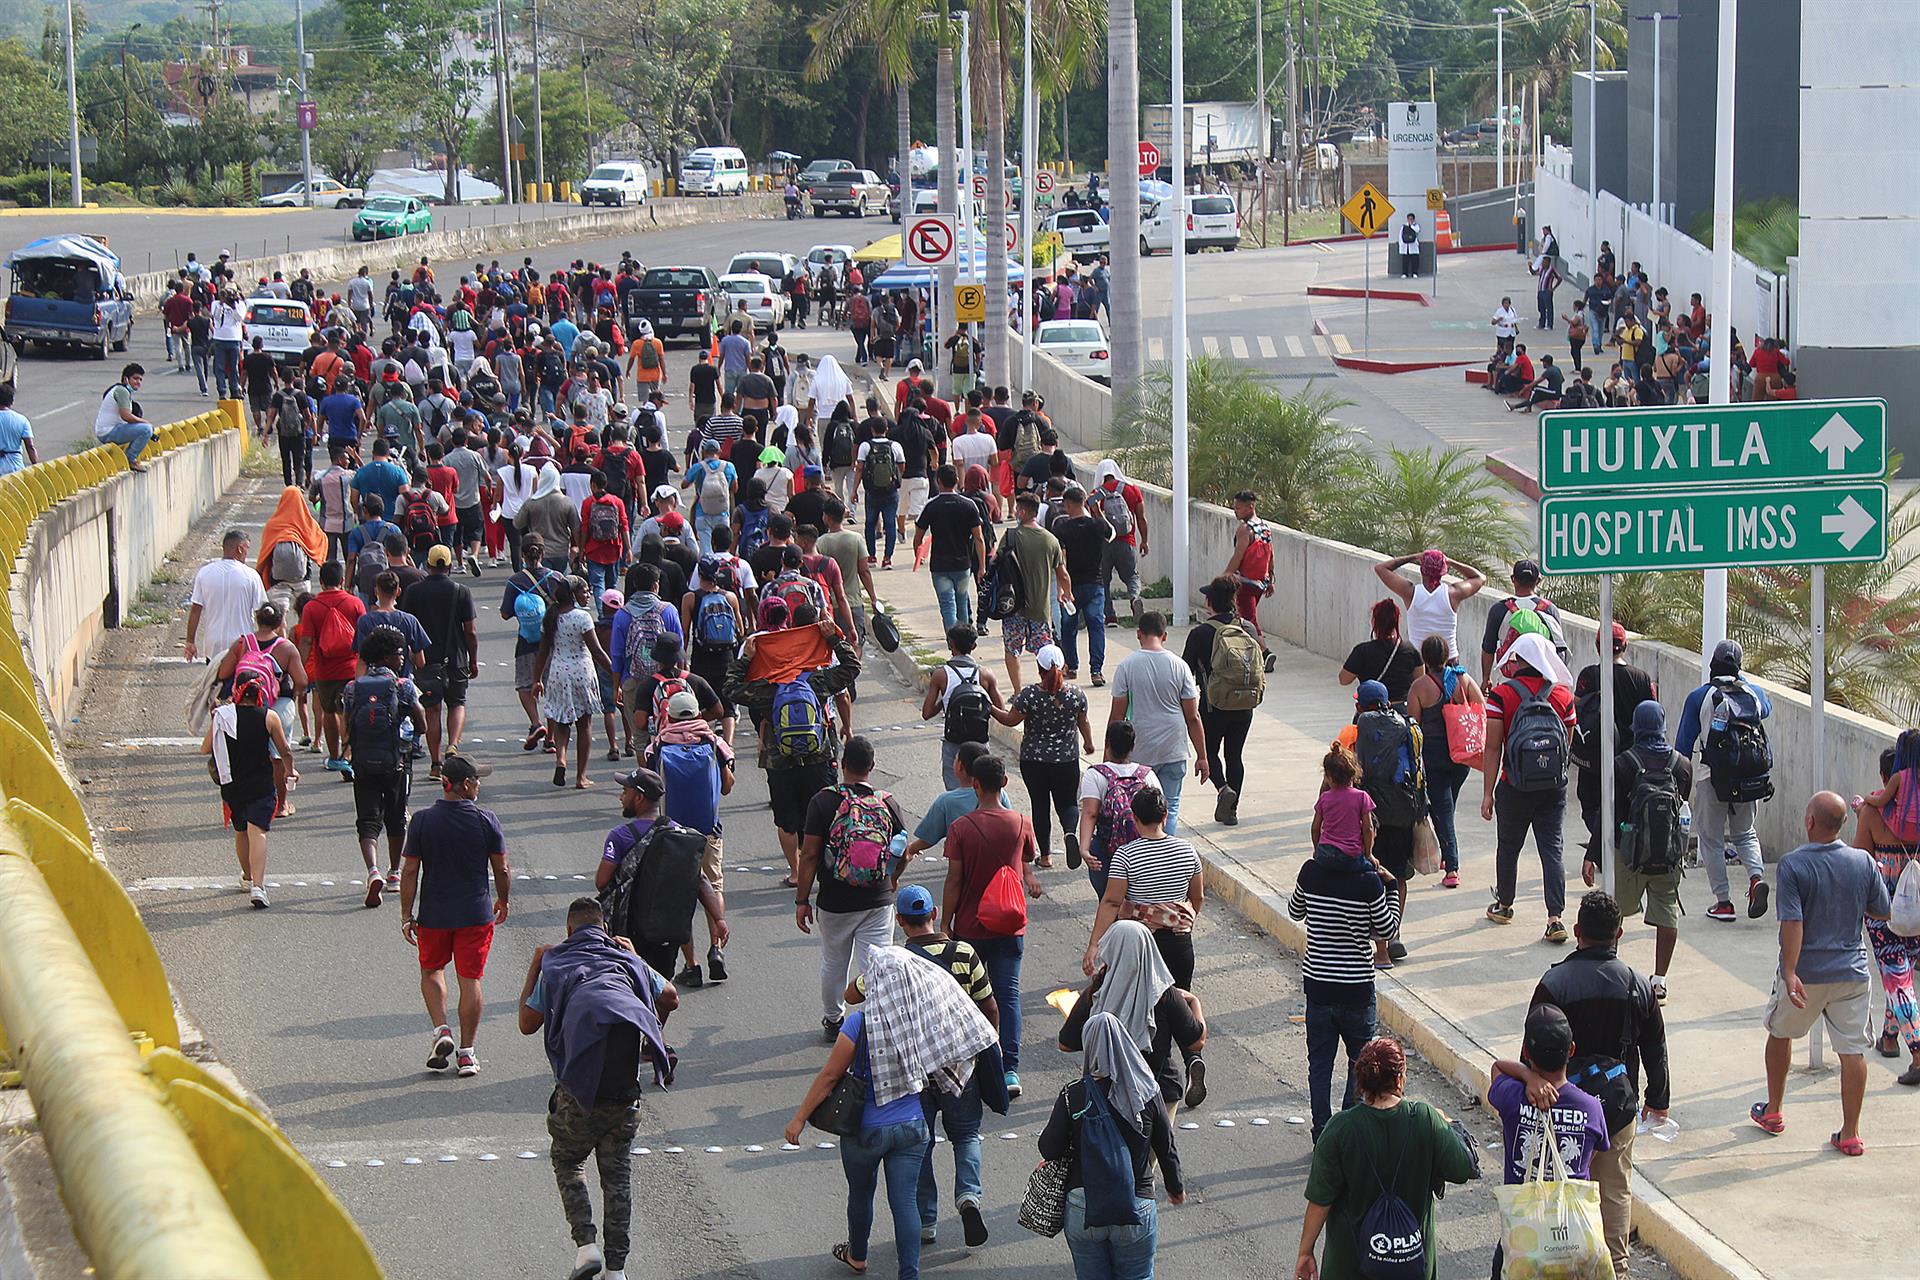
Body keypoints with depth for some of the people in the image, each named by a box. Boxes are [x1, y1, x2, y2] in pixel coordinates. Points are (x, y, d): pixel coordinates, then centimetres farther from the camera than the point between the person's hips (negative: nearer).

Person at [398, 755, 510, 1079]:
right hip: (476, 913, -1)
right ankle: (466, 1052, 10)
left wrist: (406, 915, 1)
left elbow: (410, 872, -6)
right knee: (470, 979, 8)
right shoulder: (486, 821, -9)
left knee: (431, 970, 22)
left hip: (433, 914, 1)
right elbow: (502, 869, -2)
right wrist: (502, 901, 16)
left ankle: (441, 1031, 4)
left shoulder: (422, 821, -8)